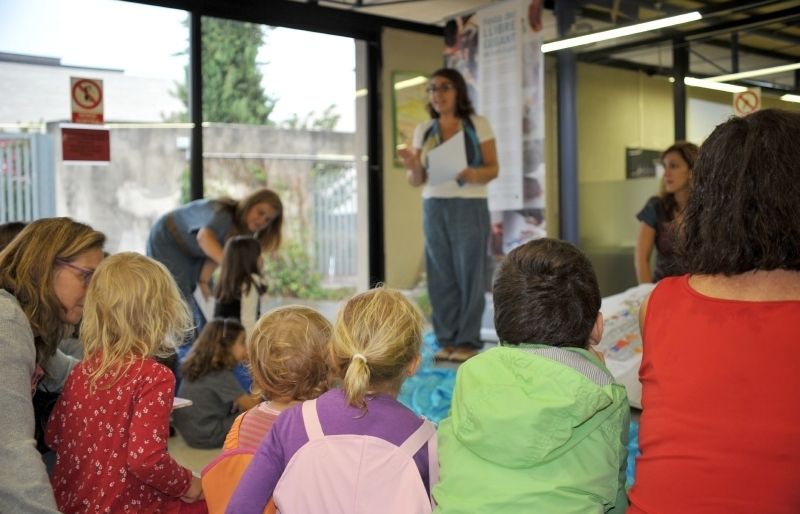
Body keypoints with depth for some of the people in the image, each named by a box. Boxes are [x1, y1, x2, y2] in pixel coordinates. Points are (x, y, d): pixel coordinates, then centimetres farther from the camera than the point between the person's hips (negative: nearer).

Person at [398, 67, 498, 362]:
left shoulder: (478, 125, 1)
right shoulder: (424, 131, 9)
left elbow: (493, 169, -1)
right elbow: (416, 181, 9)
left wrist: (475, 174, -22)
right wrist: (413, 167, -14)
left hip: (470, 207, -3)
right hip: (434, 208, 3)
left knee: (469, 273, -3)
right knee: (441, 275, 4)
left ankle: (468, 341, 5)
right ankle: (447, 339, 13)